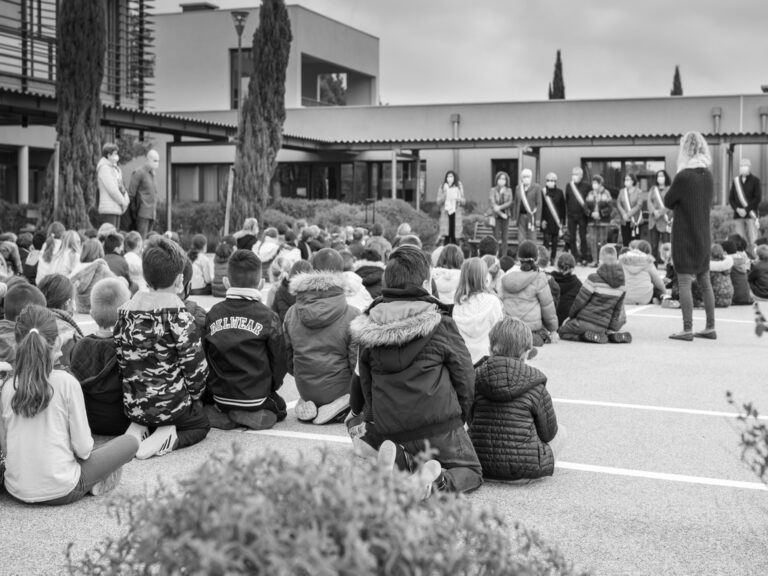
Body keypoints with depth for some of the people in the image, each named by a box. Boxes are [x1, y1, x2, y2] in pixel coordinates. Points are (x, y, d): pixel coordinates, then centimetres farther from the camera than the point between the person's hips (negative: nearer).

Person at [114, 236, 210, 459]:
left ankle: (137, 429, 5)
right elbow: (195, 366, -16)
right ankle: (167, 439, -6)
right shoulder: (178, 316, -17)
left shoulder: (125, 311, -2)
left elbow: (121, 361, 5)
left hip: (134, 406, 5)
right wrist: (193, 395, 4)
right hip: (171, 405, -5)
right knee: (201, 423, 25)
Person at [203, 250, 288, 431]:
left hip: (220, 396, 4)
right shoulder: (269, 318, -12)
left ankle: (219, 414, 6)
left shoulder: (212, 315, -5)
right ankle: (255, 416, -2)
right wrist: (270, 388, 14)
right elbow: (279, 361, -5)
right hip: (256, 399, -4)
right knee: (280, 406, 24)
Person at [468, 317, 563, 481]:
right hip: (525, 466, -4)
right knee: (560, 431, 21)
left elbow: (470, 420, 8)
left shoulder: (476, 378, -2)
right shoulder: (535, 387, -9)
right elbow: (548, 433, 1)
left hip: (482, 465, 4)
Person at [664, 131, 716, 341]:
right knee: (705, 282, 13)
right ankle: (710, 327, 18)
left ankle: (687, 329, -5)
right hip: (704, 235, 7)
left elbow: (668, 202, -9)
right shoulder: (708, 175, 5)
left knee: (684, 282, -4)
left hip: (685, 236, -7)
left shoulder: (683, 176, -17)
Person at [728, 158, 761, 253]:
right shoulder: (735, 181, 11)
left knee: (752, 241, -7)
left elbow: (758, 198, -5)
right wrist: (737, 209, -7)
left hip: (751, 215, -3)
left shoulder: (755, 180, 2)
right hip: (738, 216, 3)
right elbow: (731, 198, 10)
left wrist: (746, 210, -12)